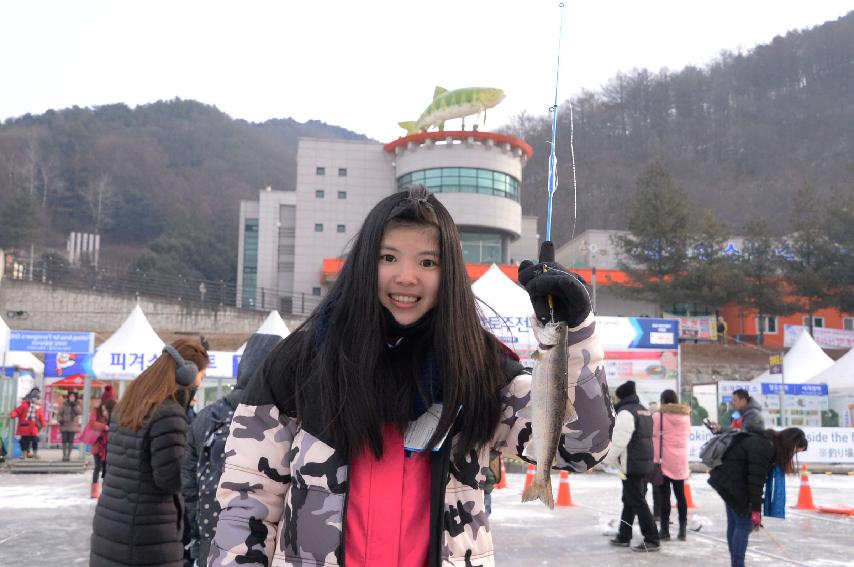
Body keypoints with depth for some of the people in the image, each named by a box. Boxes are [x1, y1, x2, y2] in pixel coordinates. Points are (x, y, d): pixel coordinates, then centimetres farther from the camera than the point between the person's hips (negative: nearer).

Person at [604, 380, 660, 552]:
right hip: (644, 463, 10)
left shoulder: (626, 412, -14)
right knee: (629, 500, 17)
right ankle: (624, 537, 24)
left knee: (637, 502, -4)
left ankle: (651, 540, -2)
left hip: (631, 465, -10)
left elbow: (618, 441, -18)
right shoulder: (644, 411, 15)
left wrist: (607, 459, -5)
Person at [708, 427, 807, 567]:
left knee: (734, 523, 14)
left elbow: (759, 476, 11)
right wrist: (756, 510, -22)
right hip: (732, 483, -10)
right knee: (745, 524, -6)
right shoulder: (765, 447, -24)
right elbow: (756, 479, -25)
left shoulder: (769, 443, 7)